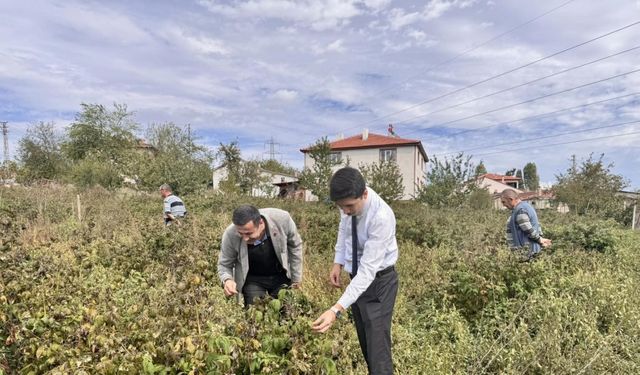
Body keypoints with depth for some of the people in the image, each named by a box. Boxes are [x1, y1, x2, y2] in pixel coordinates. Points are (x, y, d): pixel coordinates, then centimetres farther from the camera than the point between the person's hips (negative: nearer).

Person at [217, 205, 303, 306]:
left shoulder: (282, 219, -29)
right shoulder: (230, 234, -29)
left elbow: (295, 246, -9)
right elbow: (224, 265, -11)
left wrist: (296, 278, -3)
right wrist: (227, 280, -33)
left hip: (281, 276, 1)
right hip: (252, 279, -1)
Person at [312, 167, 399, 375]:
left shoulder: (381, 217, -34)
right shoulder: (349, 201, -14)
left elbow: (368, 270, -36)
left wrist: (337, 309, -41)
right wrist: (338, 262, -1)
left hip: (378, 280, -6)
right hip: (357, 277, 7)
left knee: (377, 346, -3)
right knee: (364, 341, 20)